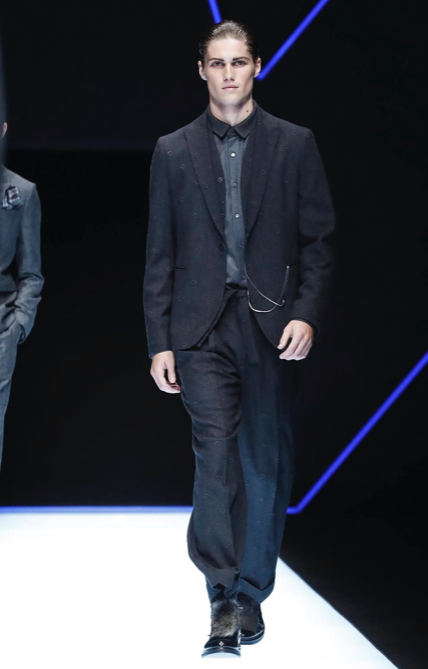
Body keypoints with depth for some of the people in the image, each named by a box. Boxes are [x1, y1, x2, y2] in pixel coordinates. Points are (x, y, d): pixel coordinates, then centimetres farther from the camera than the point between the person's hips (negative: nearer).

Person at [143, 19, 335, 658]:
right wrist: (159, 341, 2)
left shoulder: (295, 144, 6)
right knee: (215, 456, -10)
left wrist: (307, 314, -8)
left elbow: (319, 239, 5)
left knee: (266, 462, 5)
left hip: (273, 325, 0)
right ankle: (224, 597, -5)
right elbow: (160, 254, 8)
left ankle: (252, 593, 17)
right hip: (202, 328, 0)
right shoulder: (173, 151, 9)